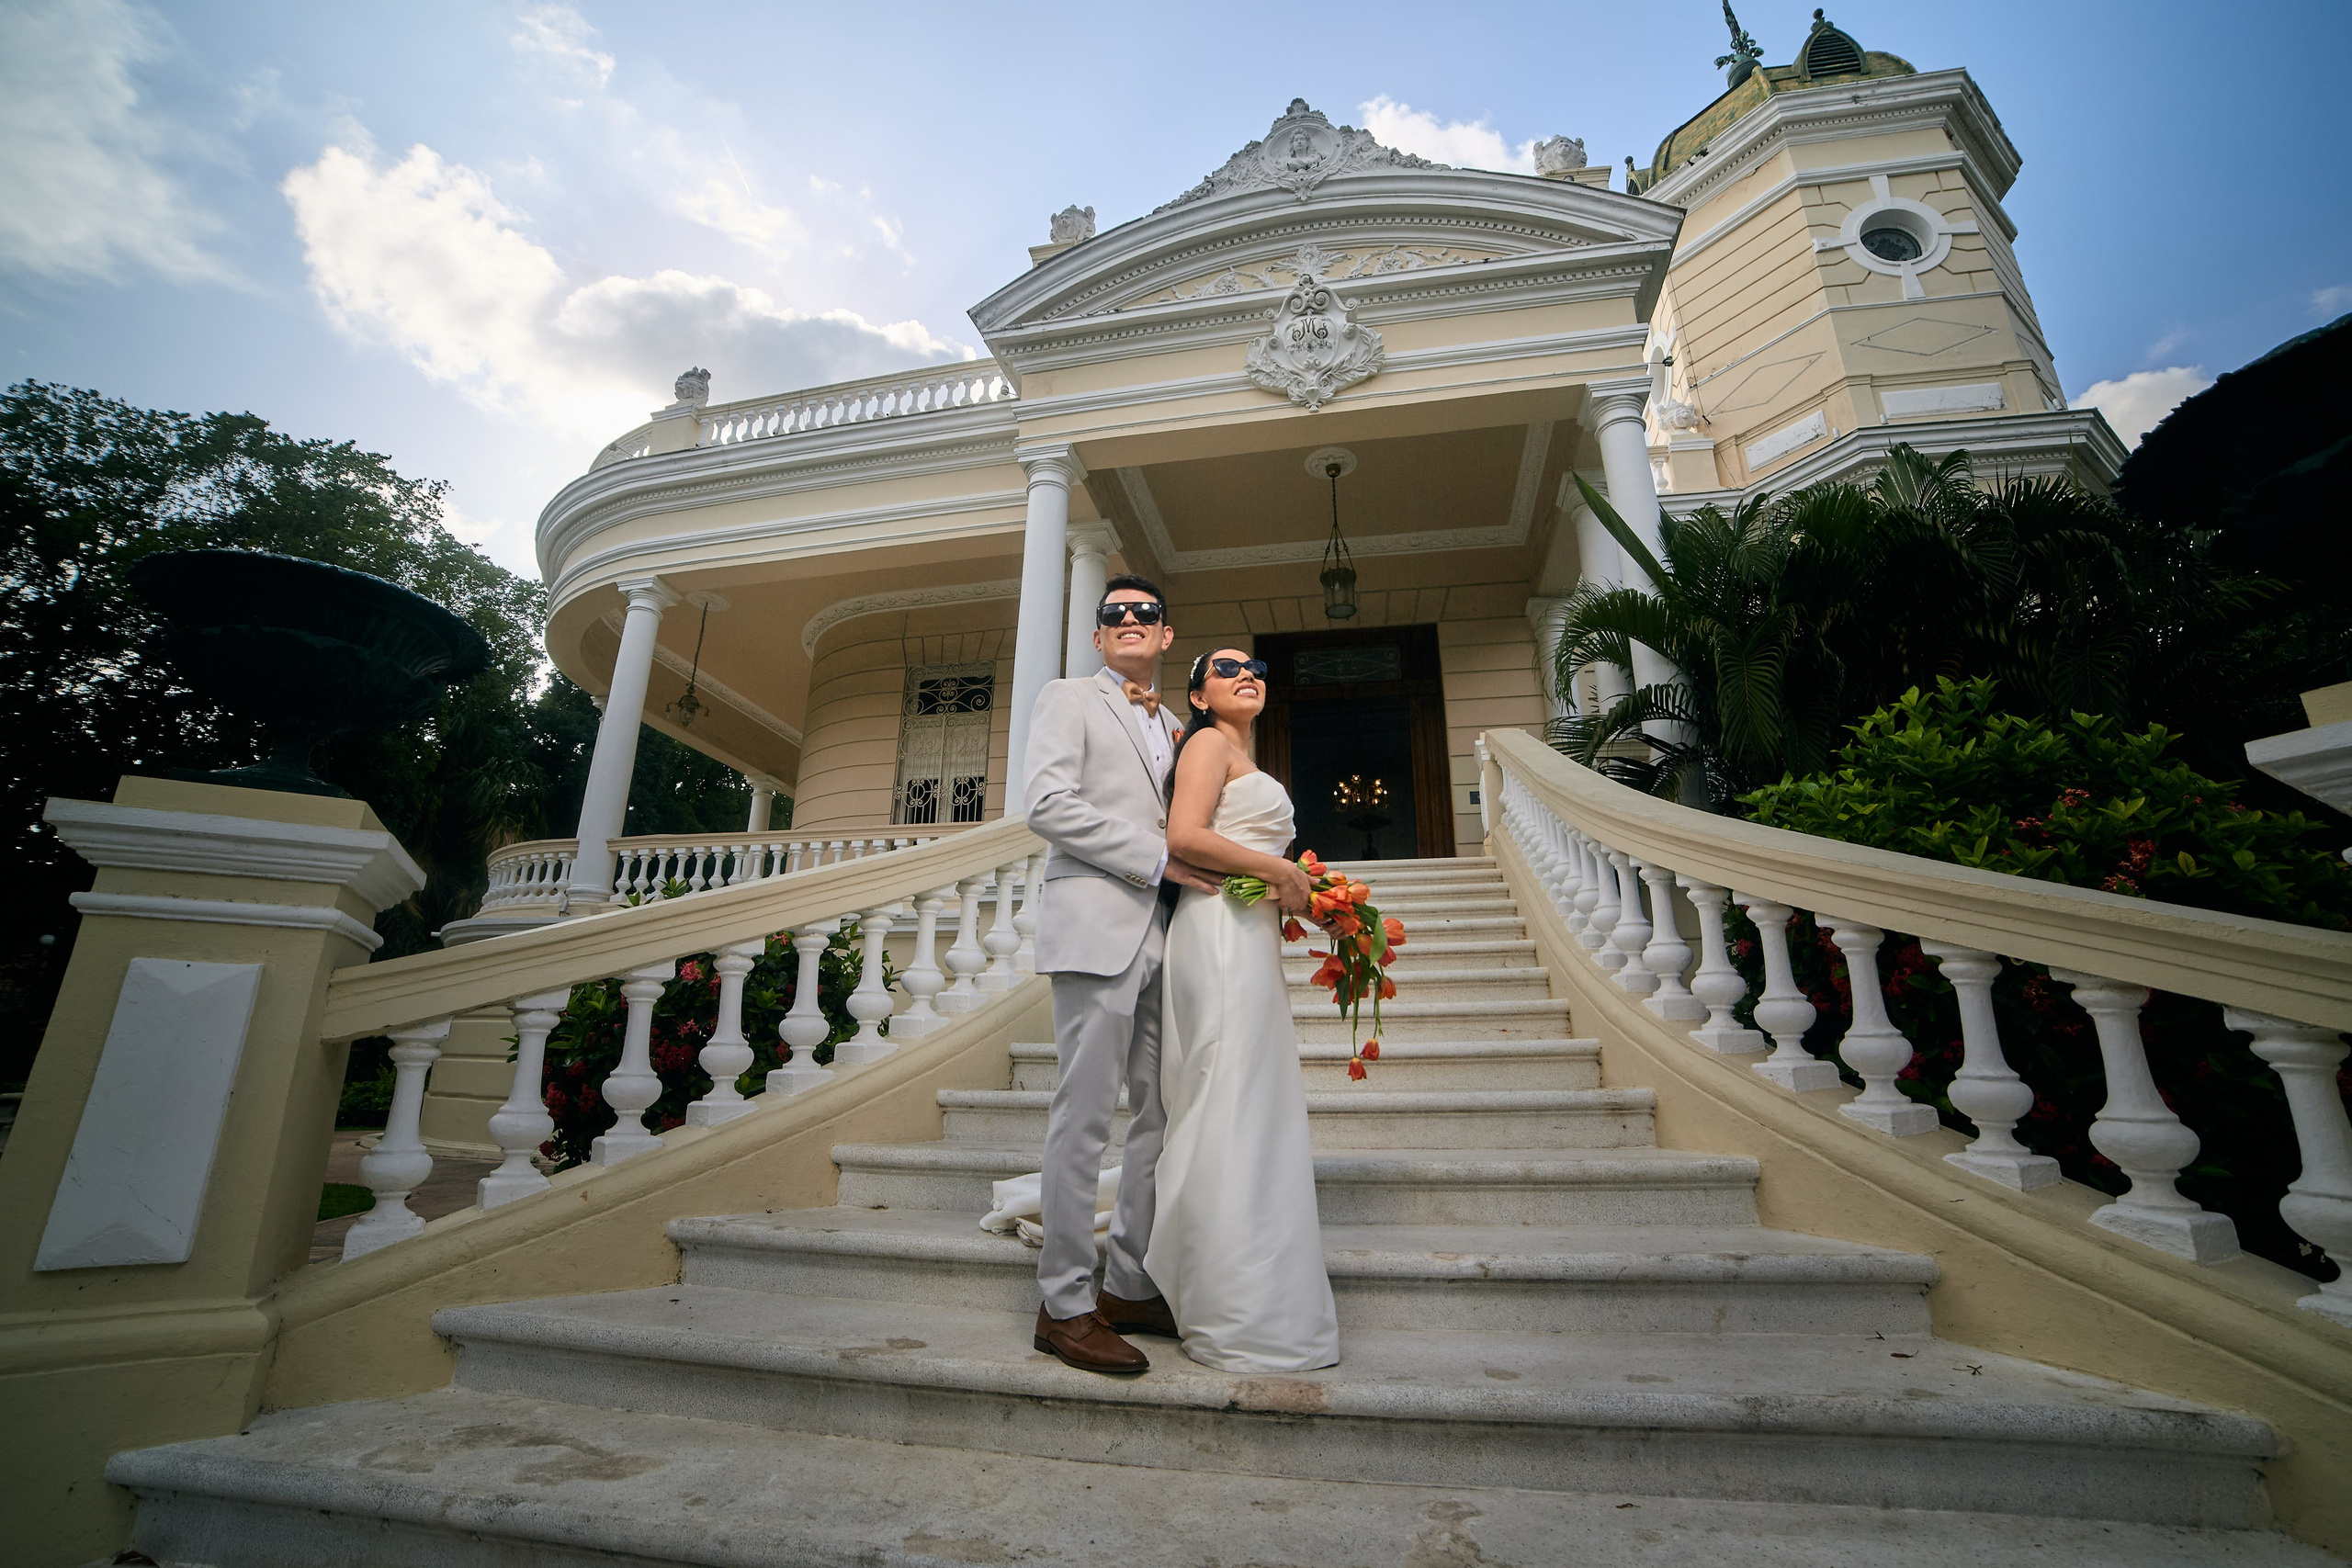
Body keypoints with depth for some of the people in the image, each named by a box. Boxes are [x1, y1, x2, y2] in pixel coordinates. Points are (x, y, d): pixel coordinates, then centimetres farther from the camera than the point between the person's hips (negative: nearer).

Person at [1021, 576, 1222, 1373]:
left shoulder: (1173, 728, 24)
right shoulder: (1069, 698, 5)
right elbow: (1048, 805, -10)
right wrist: (1156, 856, -13)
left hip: (1163, 938, 7)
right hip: (1097, 927, -7)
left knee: (1161, 1115, 9)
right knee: (1085, 1114, -4)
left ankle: (1129, 1288, 22)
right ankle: (1064, 1305, 9)